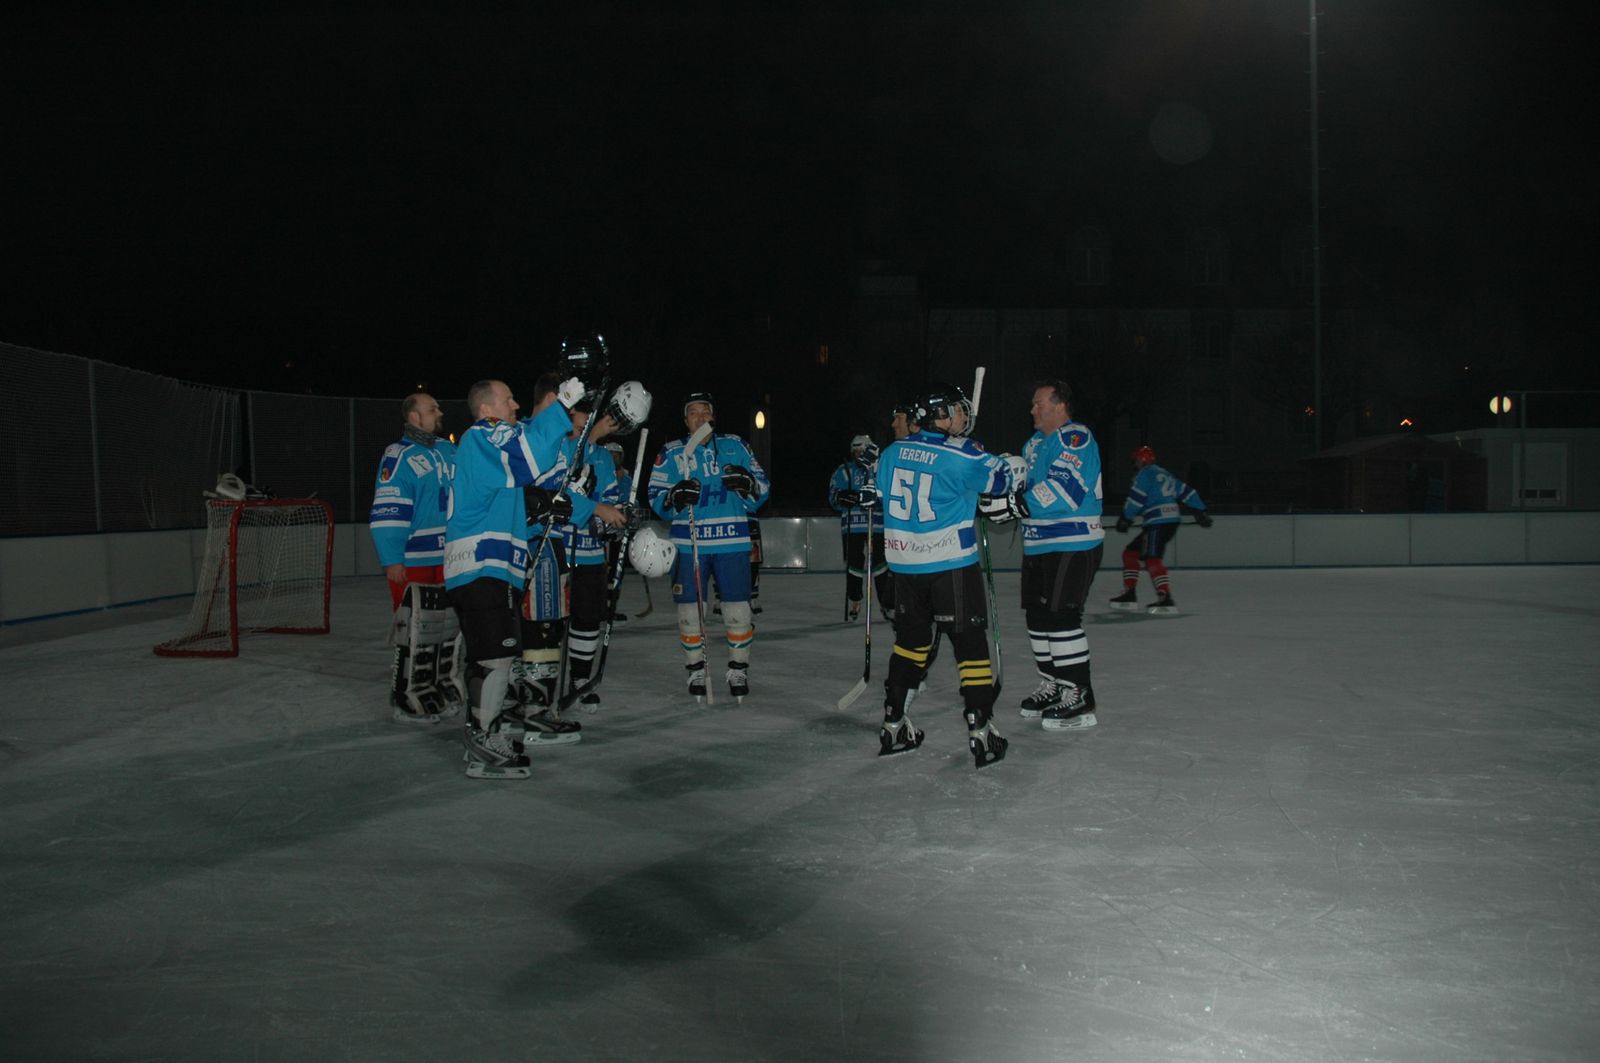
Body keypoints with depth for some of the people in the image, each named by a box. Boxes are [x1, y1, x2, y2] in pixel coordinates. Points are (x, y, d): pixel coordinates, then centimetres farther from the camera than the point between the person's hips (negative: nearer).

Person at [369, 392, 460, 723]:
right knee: (416, 631, -7)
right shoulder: (398, 456, -10)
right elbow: (386, 511, -15)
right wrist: (392, 560, -19)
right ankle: (409, 700, 2)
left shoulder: (449, 451, 13)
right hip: (414, 562, -8)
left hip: (451, 559, 8)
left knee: (449, 626, 15)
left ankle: (444, 689, 28)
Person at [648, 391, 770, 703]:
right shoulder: (671, 453, 8)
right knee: (690, 610, 3)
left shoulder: (735, 446, 9)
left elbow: (763, 488, 8)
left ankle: (738, 670, 16)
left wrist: (748, 484, -14)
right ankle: (695, 671, 19)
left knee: (738, 608, -1)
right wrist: (675, 498, -18)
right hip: (688, 544, 0)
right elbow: (655, 500, 3)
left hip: (732, 541, 0)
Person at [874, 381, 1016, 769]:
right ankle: (980, 730, 0)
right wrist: (1018, 464, 18)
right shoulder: (961, 456, -12)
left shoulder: (892, 453, 6)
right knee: (970, 641, 2)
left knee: (911, 639, 17)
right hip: (951, 564, -6)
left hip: (904, 563, 6)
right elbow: (1003, 479, -1)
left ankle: (893, 726, 19)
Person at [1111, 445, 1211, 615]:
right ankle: (1130, 594, 14)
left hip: (1159, 522, -10)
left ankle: (1167, 600, -30)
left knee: (1152, 559, -18)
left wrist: (1125, 519, -1)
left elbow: (1135, 500, -11)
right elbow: (1187, 492, 23)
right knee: (1130, 553, 15)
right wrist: (1200, 511, 24)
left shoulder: (1145, 474, -4)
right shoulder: (1164, 474, 24)